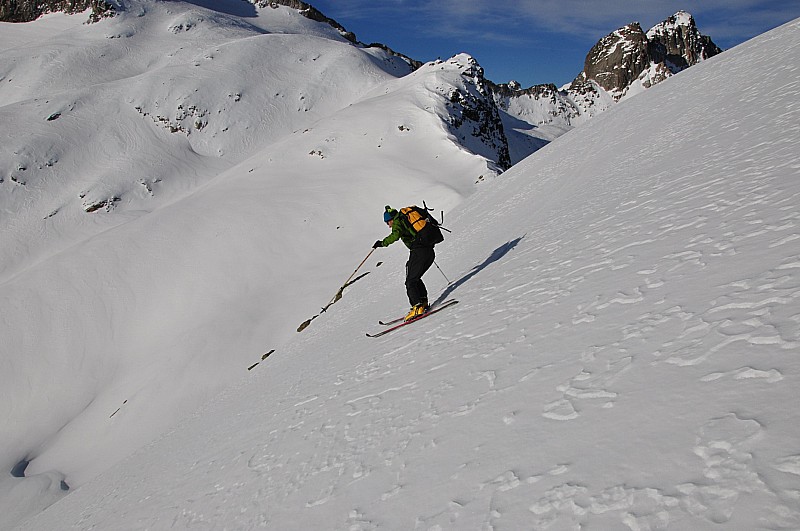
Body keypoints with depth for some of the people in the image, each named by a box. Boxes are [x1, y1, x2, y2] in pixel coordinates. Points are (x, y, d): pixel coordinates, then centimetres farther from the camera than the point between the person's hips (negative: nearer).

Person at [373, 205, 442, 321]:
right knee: (416, 278, 21)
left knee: (411, 281, -3)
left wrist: (382, 243, -6)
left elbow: (396, 235, -17)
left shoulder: (398, 221, 3)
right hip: (430, 252, 8)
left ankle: (417, 306, -15)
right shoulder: (409, 217, 24)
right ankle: (423, 302, 16)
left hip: (418, 251, -8)